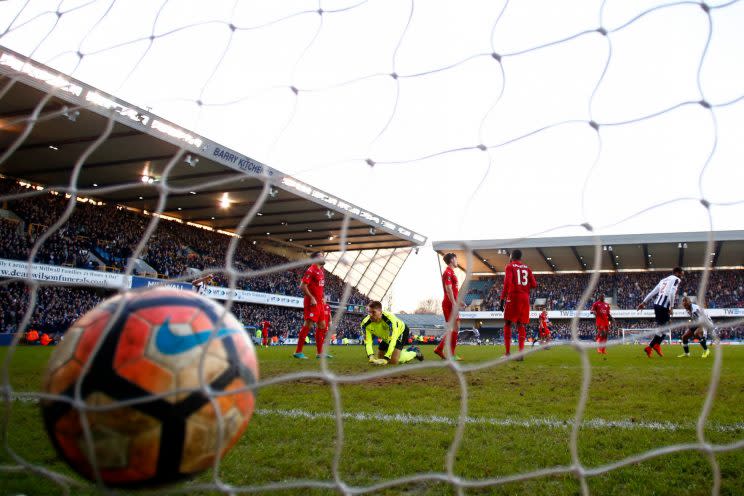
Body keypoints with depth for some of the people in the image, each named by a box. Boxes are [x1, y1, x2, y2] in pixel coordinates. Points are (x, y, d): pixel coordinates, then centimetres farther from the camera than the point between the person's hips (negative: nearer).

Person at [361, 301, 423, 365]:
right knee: (379, 359, 10)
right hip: (386, 336, 6)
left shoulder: (390, 319, -42)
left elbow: (392, 340, -43)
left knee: (393, 360, -20)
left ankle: (414, 351, 9)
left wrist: (386, 359, -51)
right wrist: (371, 356, -48)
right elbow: (367, 342, -29)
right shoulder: (365, 324, -28)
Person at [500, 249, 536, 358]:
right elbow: (534, 285, 9)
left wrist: (502, 297, -9)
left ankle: (508, 352, -5)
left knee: (508, 324, 1)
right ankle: (521, 352, -3)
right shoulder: (527, 268, 16)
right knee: (521, 325, 6)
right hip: (525, 297, 4)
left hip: (513, 296, -4)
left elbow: (507, 282, -11)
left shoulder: (509, 266, 2)